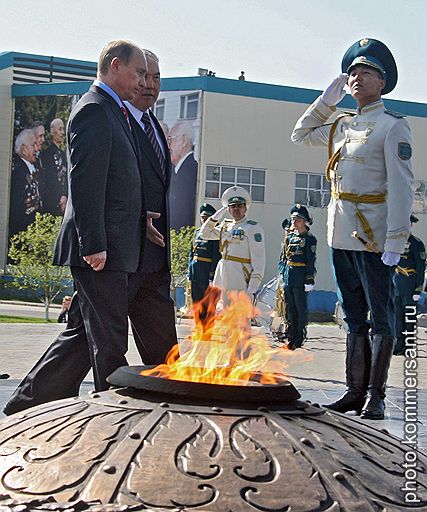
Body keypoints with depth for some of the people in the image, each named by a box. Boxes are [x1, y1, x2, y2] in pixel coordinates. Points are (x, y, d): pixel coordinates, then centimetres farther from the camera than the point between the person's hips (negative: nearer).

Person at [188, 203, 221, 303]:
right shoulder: (197, 232, 15)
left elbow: (217, 257, -10)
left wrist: (212, 276, -16)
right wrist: (190, 272, 12)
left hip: (206, 270, -7)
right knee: (195, 298, 11)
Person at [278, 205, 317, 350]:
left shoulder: (309, 239, -3)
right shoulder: (289, 237, 14)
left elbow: (311, 261, -8)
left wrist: (309, 279, -13)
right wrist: (282, 275, 15)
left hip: (300, 280, -6)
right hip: (288, 278, 6)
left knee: (301, 309, -1)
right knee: (290, 309, 9)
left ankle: (300, 339, 5)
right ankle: (291, 339, 16)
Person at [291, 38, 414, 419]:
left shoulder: (393, 126, -6)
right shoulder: (342, 126, 14)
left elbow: (401, 185, -13)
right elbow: (301, 135, 30)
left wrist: (395, 240, -20)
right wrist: (327, 100, 18)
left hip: (372, 237, -7)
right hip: (341, 236, 7)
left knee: (381, 318, 0)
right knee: (355, 319, 12)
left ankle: (375, 396, 5)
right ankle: (356, 392, 18)